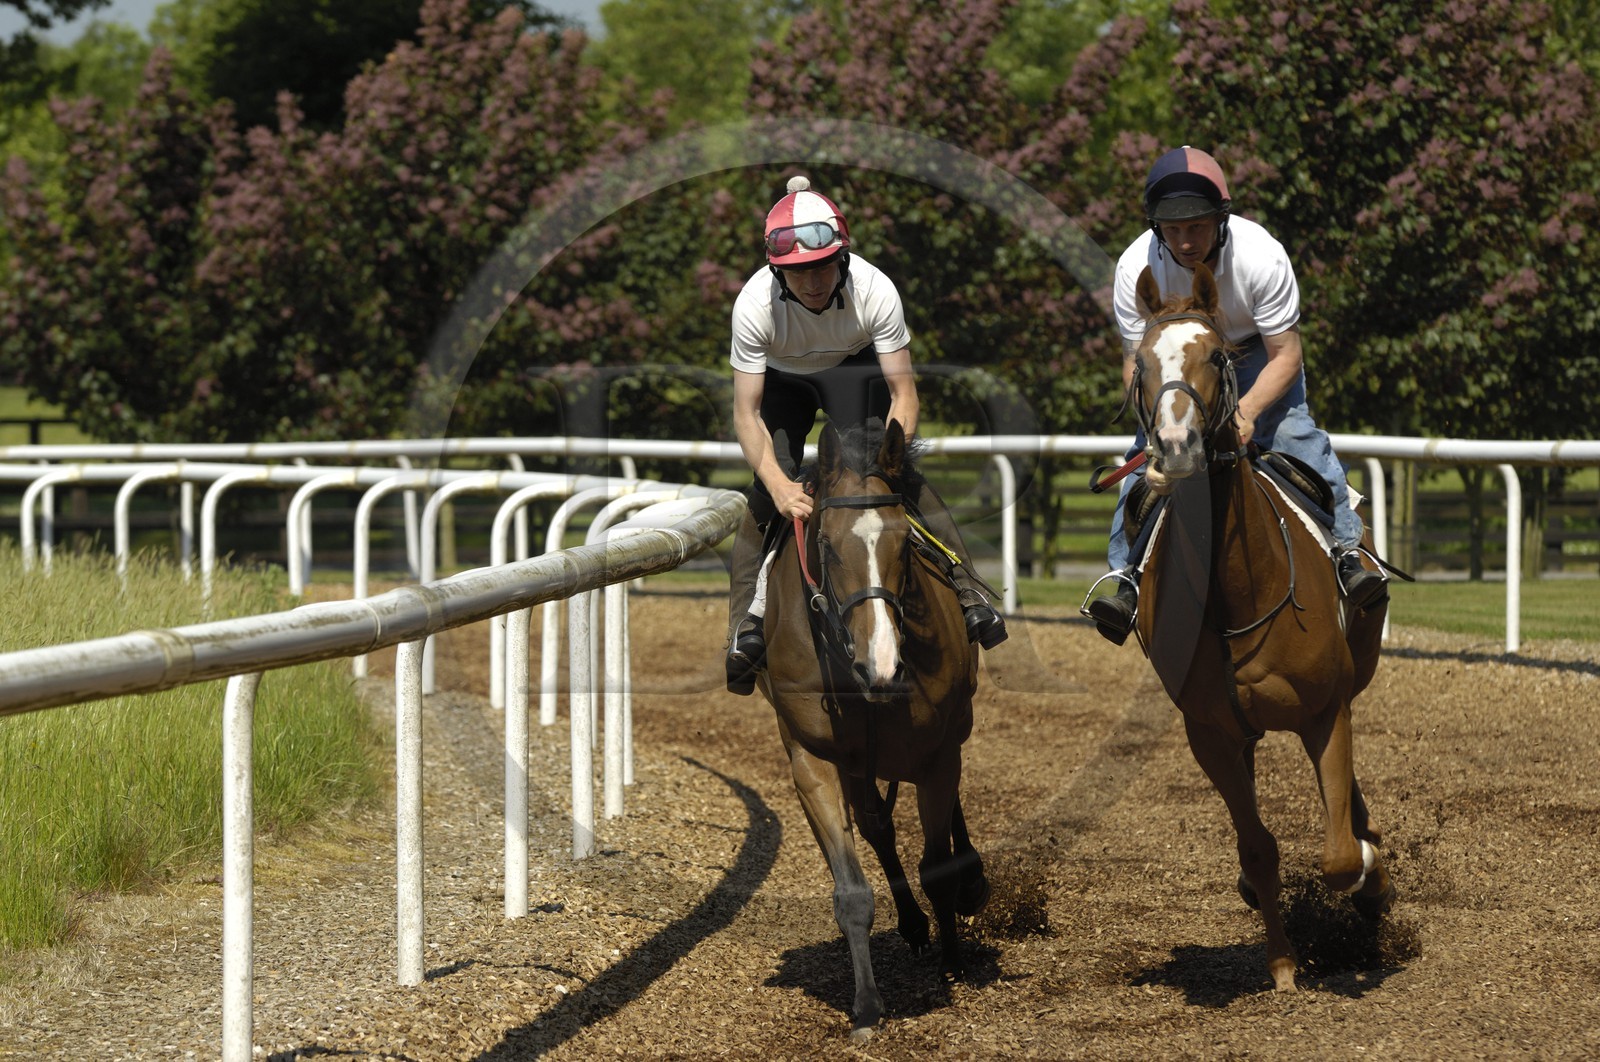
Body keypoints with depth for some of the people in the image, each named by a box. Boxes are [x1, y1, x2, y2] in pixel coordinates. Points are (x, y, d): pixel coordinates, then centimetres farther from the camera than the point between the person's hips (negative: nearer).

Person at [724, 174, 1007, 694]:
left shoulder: (874, 290, -34)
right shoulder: (755, 304, -35)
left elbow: (903, 394, -28)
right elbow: (746, 413, -31)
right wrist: (777, 483, -46)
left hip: (855, 368, 0)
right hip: (782, 379, 0)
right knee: (768, 494, -18)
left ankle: (965, 589, -10)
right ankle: (747, 622, -9)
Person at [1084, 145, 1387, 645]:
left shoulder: (1262, 256, -32)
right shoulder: (1136, 267, -28)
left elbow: (1286, 356, -25)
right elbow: (1137, 362, -18)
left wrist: (1247, 411, -41)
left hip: (1258, 353, -1)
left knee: (1296, 434, -22)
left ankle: (1346, 551, -21)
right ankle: (1125, 575, -11)